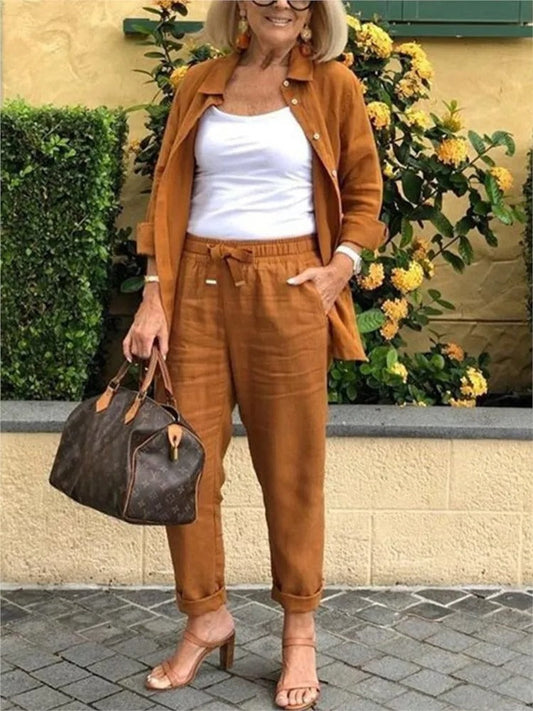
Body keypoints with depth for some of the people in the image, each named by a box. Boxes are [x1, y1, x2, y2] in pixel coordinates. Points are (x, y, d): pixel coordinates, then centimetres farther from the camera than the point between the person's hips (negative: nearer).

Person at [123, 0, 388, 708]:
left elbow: (364, 193, 9)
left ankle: (300, 630, 22)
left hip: (286, 292, -2)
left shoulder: (333, 85, 3)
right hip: (198, 287, 3)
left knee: (292, 468, 5)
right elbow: (170, 194, 7)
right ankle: (207, 617, 23)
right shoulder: (199, 85, 9)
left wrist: (342, 265, -7)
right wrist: (154, 297, -2)